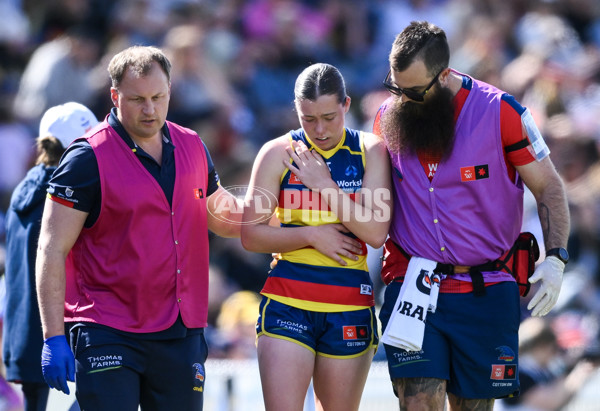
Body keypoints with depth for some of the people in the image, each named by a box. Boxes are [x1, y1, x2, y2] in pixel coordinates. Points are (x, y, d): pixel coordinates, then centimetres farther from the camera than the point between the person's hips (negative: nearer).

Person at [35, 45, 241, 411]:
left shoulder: (193, 147, 10)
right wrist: (54, 337, -14)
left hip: (182, 334, 5)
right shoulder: (89, 158, -7)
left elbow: (219, 215, 28)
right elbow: (52, 250, -8)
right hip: (106, 336, -5)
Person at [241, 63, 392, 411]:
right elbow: (251, 234, 0)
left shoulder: (371, 152, 3)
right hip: (287, 304, -1)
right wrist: (312, 235, -10)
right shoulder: (278, 154, 2)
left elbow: (376, 233, -9)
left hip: (350, 307, 1)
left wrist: (325, 184, -11)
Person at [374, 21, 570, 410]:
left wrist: (555, 258, -12)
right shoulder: (387, 118, 5)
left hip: (486, 294, -1)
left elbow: (548, 188, -1)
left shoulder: (500, 112, -6)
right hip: (413, 289, 1)